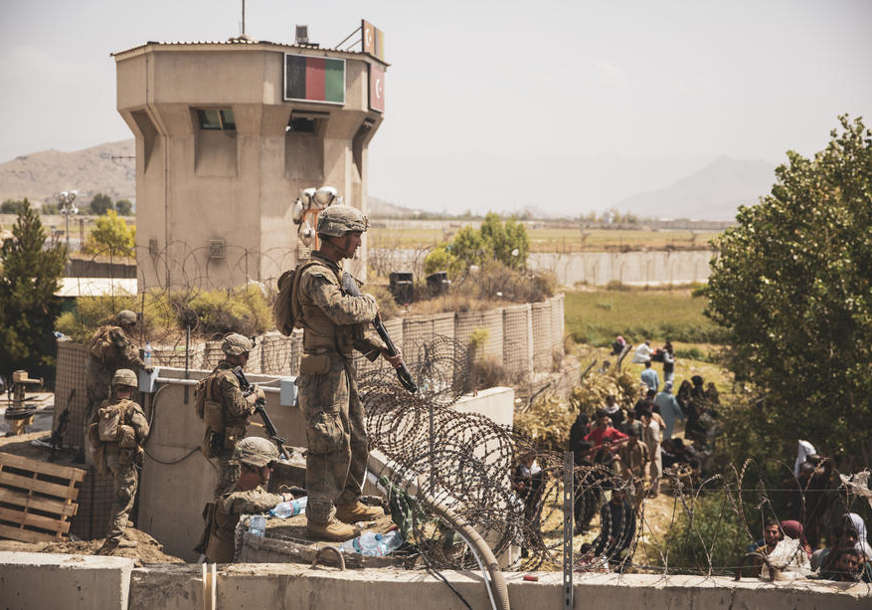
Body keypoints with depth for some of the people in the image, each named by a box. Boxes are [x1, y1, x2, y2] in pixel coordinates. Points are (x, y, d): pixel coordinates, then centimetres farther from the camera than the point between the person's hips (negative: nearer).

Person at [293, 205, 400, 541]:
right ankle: (320, 518, 0)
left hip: (341, 368, 10)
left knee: (356, 439, 18)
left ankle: (348, 504, 31)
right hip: (323, 371, -10)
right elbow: (344, 311, -34)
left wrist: (381, 349, 12)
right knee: (330, 446, -7)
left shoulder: (334, 271, 16)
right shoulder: (315, 274, -17)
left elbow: (353, 326, 22)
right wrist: (370, 303, -13)